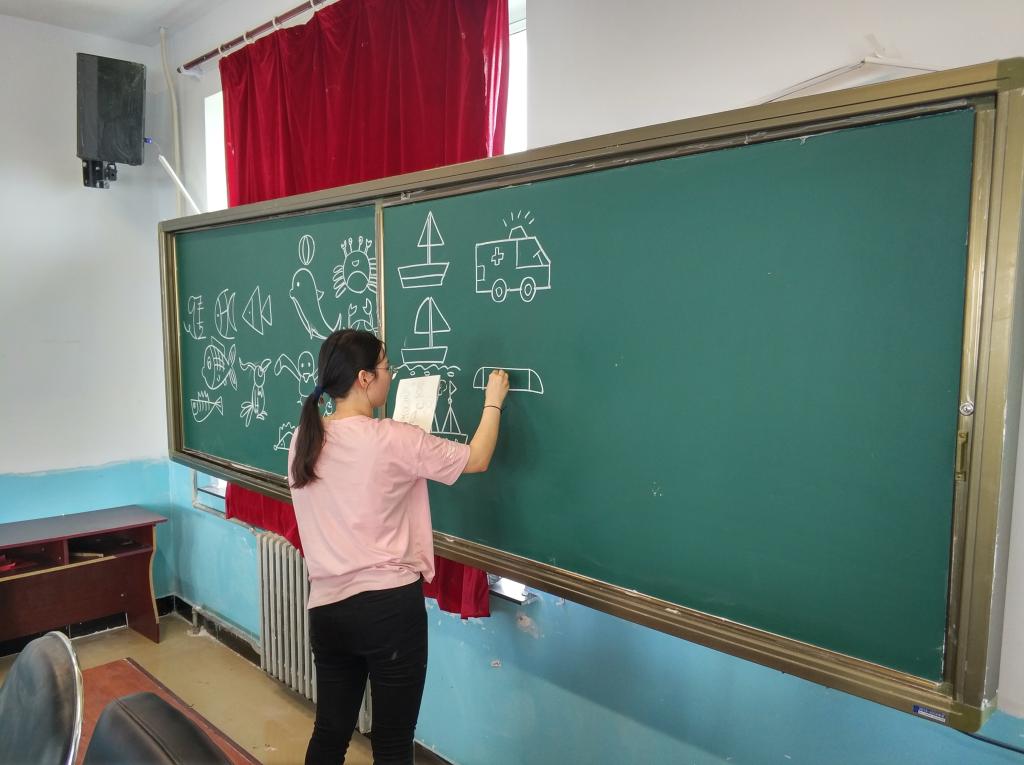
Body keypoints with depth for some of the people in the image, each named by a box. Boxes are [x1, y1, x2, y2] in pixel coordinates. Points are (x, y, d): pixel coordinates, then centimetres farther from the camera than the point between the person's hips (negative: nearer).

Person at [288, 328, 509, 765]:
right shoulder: (394, 441, -16)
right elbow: (477, 460, -5)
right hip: (390, 606, -6)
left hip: (327, 608, 6)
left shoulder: (303, 440, 2)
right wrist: (494, 401, 8)